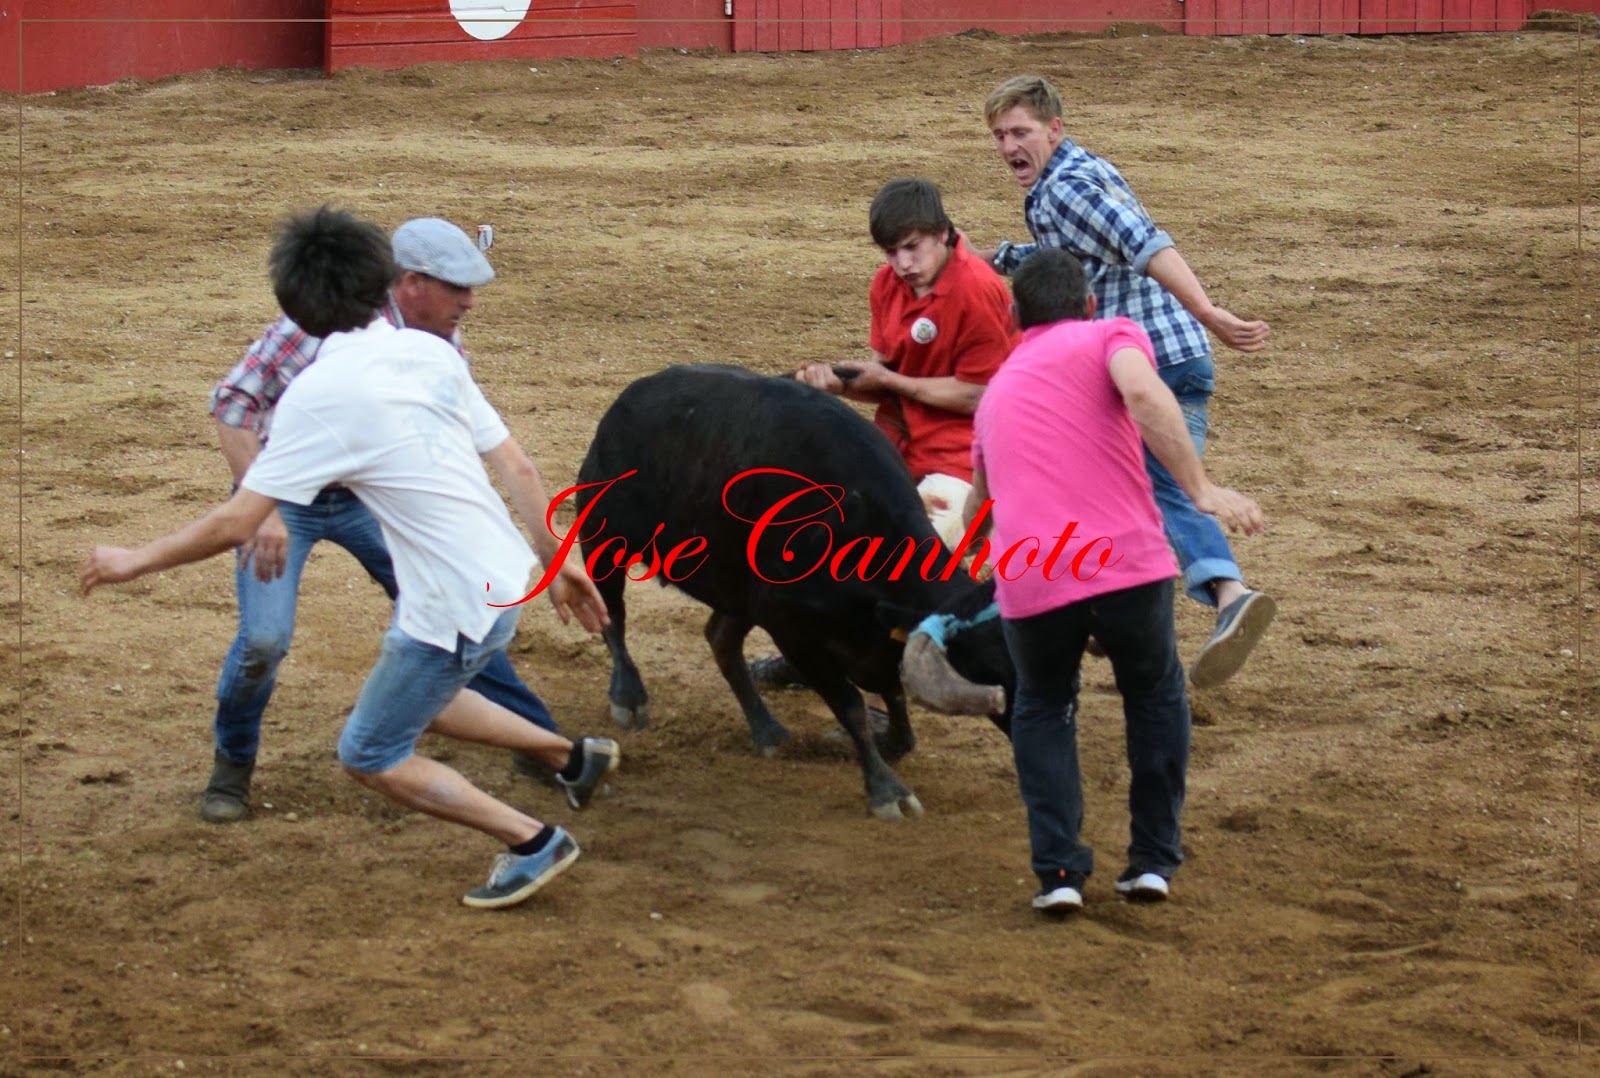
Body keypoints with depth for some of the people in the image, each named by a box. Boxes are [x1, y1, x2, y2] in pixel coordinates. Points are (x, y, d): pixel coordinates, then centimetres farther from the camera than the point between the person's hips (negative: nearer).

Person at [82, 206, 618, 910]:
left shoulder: (320, 395, -18)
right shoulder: (431, 354, 2)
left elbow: (235, 522, -16)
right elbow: (517, 467, 6)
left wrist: (135, 561, -2)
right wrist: (558, 561, 18)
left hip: (456, 607, -8)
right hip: (505, 578, 8)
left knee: (370, 758, 11)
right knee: (416, 697, 31)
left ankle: (532, 843, 12)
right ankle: (575, 757, 34)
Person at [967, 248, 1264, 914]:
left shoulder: (998, 390, 28)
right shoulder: (1111, 336, 12)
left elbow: (976, 507, 46)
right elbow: (1143, 393, -14)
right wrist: (1202, 492, -15)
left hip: (1029, 581, 3)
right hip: (1126, 562, -3)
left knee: (1041, 710, 27)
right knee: (1156, 696, 26)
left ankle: (1058, 870, 12)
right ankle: (1153, 860, 24)